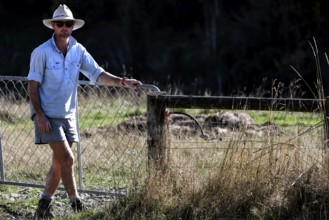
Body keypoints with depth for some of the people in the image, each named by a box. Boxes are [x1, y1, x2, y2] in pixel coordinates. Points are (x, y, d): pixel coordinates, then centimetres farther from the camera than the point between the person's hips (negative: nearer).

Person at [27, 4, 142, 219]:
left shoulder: (78, 51, 4)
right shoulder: (42, 52, -11)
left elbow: (98, 73, 1)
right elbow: (32, 85, -10)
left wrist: (122, 82, -14)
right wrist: (39, 115, -16)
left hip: (68, 115, 6)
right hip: (47, 116, -6)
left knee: (59, 163, 9)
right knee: (67, 158, -14)